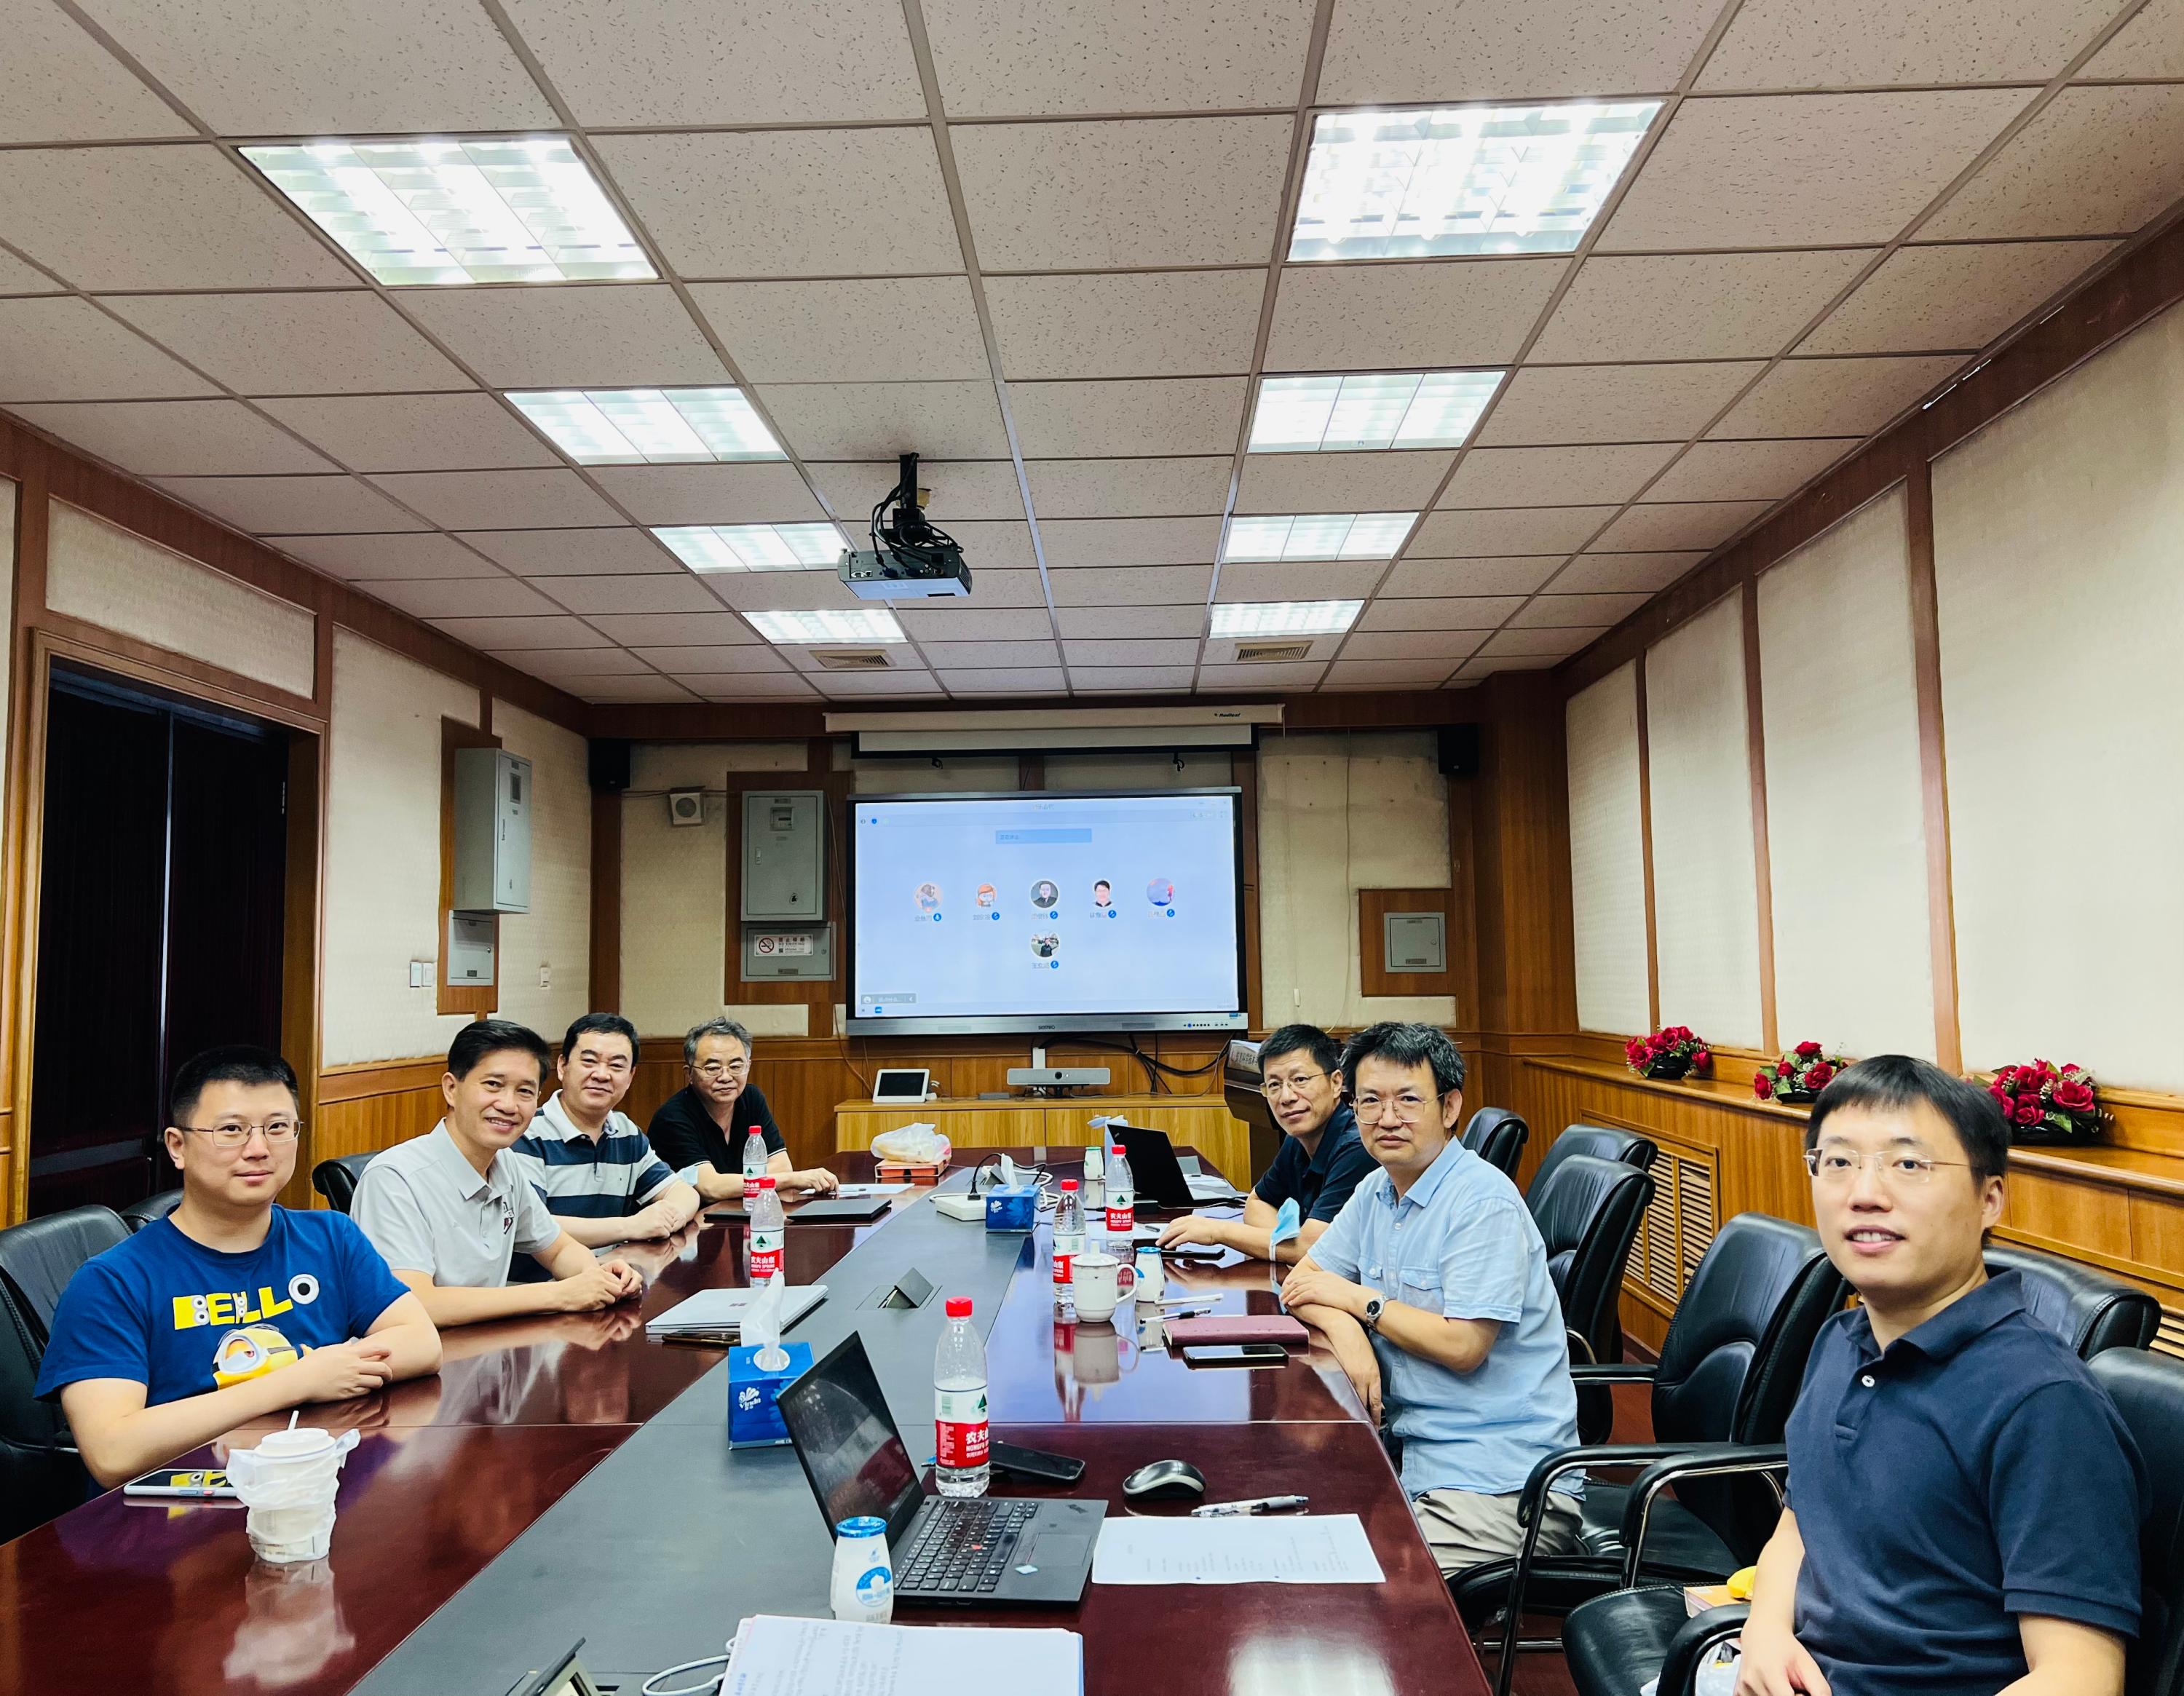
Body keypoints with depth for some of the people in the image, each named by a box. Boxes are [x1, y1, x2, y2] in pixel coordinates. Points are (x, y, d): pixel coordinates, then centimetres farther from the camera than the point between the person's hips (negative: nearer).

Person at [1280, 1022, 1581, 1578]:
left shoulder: (1485, 1204, -15)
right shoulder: (1377, 1190, 10)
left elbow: (1463, 1346, -21)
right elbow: (1301, 1281, 11)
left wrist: (1356, 1298, -10)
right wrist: (1343, 1328, -12)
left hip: (1498, 1479, -7)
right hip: (1412, 1446, 8)